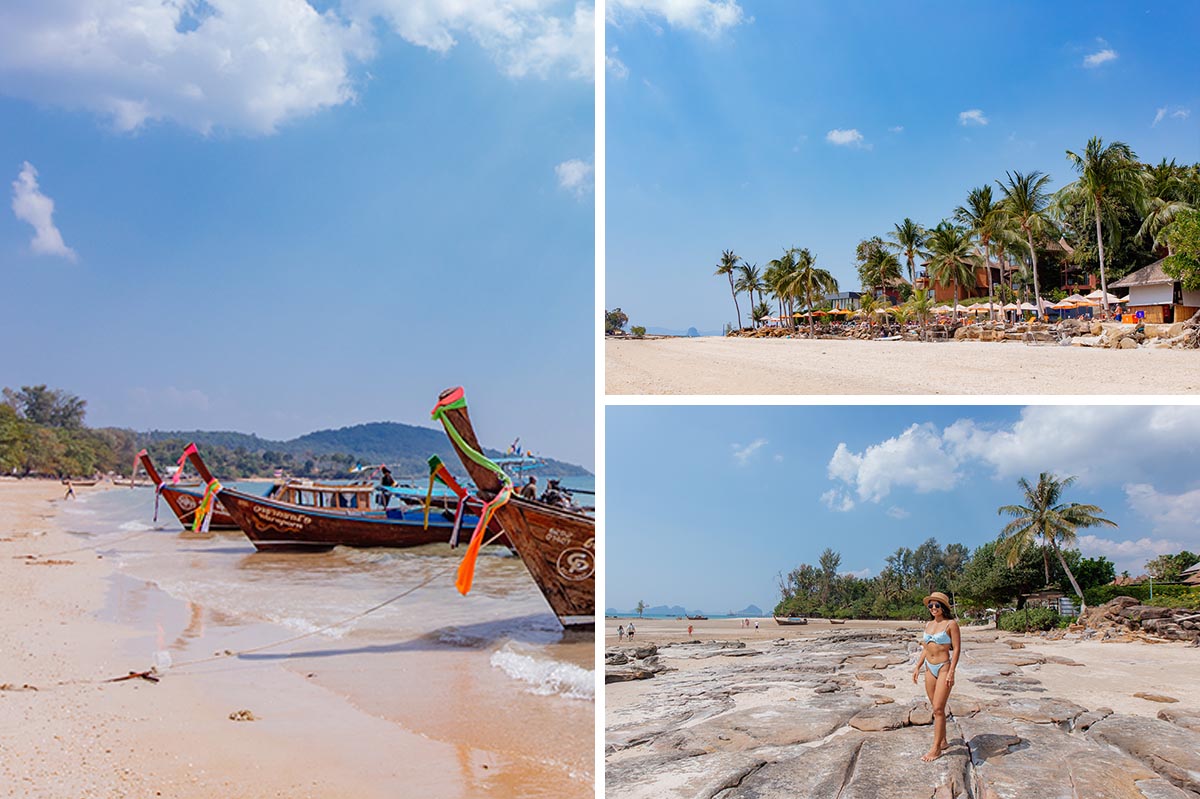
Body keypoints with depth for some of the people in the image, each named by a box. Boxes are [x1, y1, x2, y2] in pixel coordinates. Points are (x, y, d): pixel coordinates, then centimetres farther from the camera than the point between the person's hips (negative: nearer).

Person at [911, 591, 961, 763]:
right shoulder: (929, 624, 10)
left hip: (944, 668, -7)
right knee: (936, 708, 12)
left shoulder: (951, 624, -8)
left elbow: (957, 649, -11)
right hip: (930, 668, 7)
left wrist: (951, 672, -16)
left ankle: (936, 748, -4)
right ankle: (942, 741, 24)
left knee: (938, 708, -8)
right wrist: (918, 667, 12)